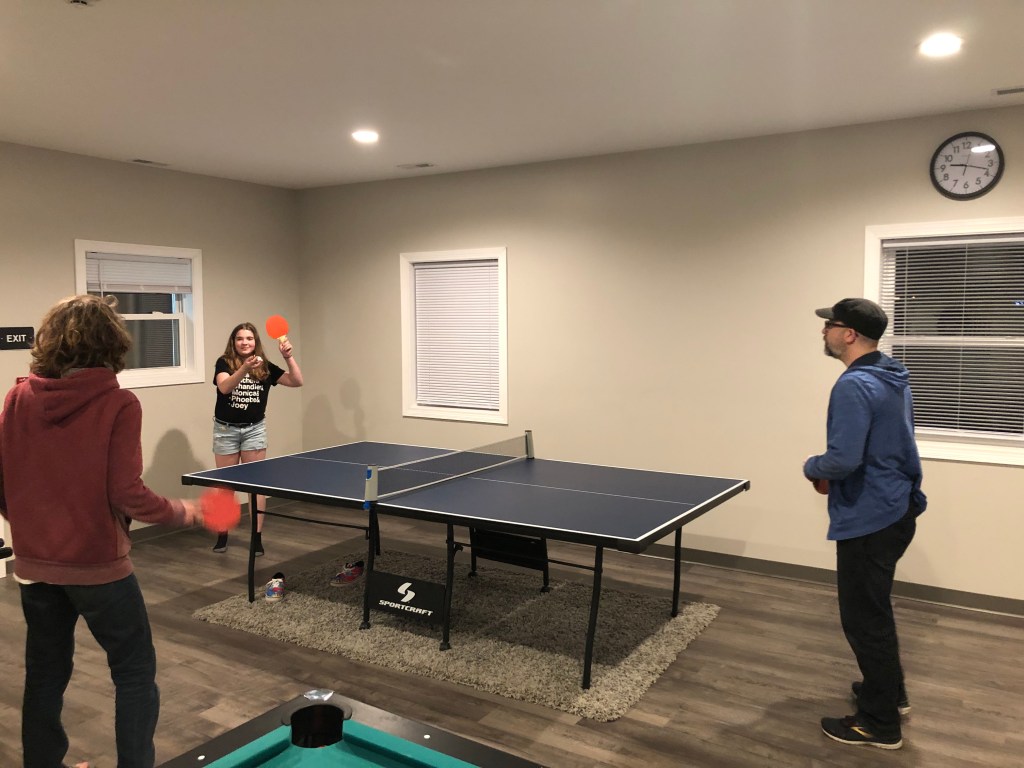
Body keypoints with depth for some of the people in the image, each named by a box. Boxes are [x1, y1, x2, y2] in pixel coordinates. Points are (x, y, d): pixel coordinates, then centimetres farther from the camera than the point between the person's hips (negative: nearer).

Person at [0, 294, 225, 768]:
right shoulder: (117, 404, -16)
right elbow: (126, 494, -19)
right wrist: (182, 512, -3)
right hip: (96, 565, -5)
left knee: (44, 674, 20)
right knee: (135, 672, 11)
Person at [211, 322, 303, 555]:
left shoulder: (265, 367, -2)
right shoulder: (224, 363, -9)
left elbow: (297, 381, -6)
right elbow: (224, 387, -28)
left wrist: (289, 356, -19)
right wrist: (245, 367, -43)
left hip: (254, 429, 1)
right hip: (226, 429, -1)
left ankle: (257, 536, 8)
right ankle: (222, 535, 23)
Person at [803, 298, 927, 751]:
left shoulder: (855, 385, -23)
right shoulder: (894, 379, 9)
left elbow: (843, 459, -30)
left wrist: (812, 467, -10)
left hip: (867, 521, -10)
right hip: (895, 510, 10)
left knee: (863, 618, 3)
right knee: (874, 610, 25)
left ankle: (880, 724, 17)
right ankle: (890, 690, 41)